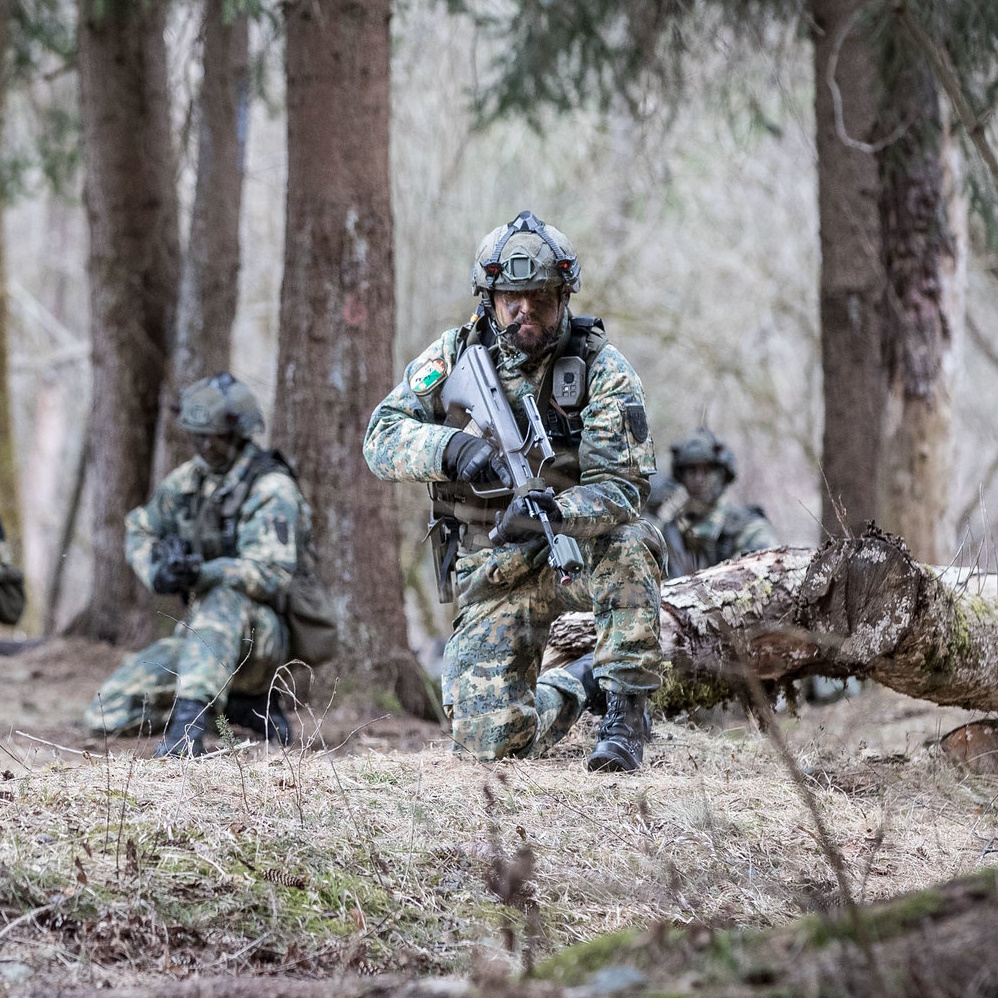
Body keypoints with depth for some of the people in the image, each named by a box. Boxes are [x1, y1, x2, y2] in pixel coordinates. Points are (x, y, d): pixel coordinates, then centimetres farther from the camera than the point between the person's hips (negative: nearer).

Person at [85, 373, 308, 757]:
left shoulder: (272, 489, -16)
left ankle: (189, 724, -46)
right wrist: (158, 572, -7)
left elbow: (273, 574, -27)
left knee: (222, 599, -41)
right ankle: (243, 705, 5)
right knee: (107, 713, -5)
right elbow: (140, 528, 17)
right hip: (202, 633, 7)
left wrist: (203, 572, -42)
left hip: (259, 634, -7)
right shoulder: (190, 477, 6)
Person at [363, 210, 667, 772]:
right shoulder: (454, 357, -2)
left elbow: (622, 487, -20)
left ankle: (624, 710, -23)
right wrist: (451, 447, -31)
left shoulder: (602, 371, -12)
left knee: (629, 546, -39)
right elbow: (382, 440, -10)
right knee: (489, 740, -11)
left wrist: (553, 512, -41)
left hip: (577, 550, -2)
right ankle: (574, 692, 24)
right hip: (495, 573, 2)